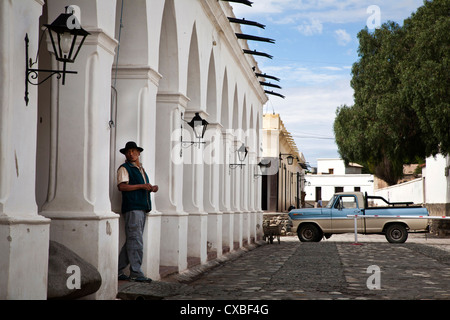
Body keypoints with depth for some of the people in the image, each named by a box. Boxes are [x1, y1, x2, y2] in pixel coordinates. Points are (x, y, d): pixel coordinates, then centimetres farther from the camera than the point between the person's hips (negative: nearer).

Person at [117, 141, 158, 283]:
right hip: (132, 208, -9)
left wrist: (151, 188, 11)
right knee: (135, 241, -10)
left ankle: (118, 271, 15)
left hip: (141, 208, 9)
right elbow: (122, 186, -15)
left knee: (132, 241, 9)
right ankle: (136, 273, -7)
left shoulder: (141, 169, 24)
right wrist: (141, 186, -17)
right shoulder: (124, 168, -1)